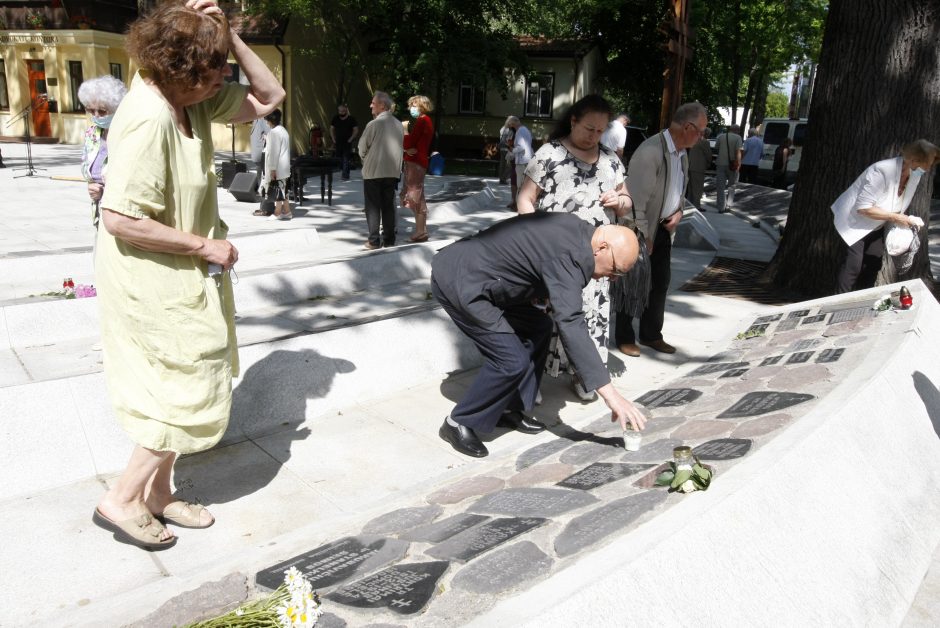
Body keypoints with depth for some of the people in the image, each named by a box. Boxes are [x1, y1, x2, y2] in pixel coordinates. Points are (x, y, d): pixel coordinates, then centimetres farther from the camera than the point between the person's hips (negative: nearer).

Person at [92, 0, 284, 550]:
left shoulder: (193, 99, 1)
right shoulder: (149, 118, -26)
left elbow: (268, 98, 7)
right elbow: (119, 219, -29)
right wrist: (204, 245, -21)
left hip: (183, 277, 10)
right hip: (154, 282, -9)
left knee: (182, 390, 18)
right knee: (196, 391, 1)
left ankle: (158, 494, 34)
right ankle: (123, 500, 17)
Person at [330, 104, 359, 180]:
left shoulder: (351, 119, -3)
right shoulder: (335, 119, 8)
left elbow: (356, 130, -3)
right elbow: (331, 129, 14)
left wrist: (350, 139, -9)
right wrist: (333, 139, 5)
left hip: (347, 143, -4)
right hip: (338, 142, 4)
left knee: (346, 160, -10)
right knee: (339, 159, 7)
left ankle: (345, 176, -8)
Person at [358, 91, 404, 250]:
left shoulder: (373, 124, -13)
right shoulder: (398, 124, 3)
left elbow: (362, 148, -4)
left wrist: (365, 160, 15)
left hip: (373, 171, -5)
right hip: (393, 171, 5)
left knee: (373, 207, 2)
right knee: (389, 206, 10)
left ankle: (374, 241, 1)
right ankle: (389, 239, 13)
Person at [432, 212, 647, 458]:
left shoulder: (578, 228, 6)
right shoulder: (568, 255, -24)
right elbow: (570, 325, -33)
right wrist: (610, 394, -33)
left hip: (475, 276, 10)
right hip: (458, 281, -10)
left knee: (538, 327, 12)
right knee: (512, 361, -14)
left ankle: (508, 409, 20)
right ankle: (459, 423, 5)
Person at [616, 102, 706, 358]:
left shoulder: (682, 154, 4)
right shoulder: (650, 152, -24)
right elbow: (636, 201, -24)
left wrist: (679, 211, 0)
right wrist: (642, 238, -19)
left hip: (663, 229, 8)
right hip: (641, 231, -8)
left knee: (660, 284, 15)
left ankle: (651, 335, 30)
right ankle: (624, 338, 20)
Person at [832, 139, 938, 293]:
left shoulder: (917, 174, -8)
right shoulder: (882, 171, -33)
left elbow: (899, 203, 9)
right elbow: (863, 208, -32)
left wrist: (903, 219, -9)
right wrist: (895, 218, -30)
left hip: (874, 224, 8)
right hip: (853, 219, -8)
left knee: (874, 262, 6)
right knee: (854, 263, -15)